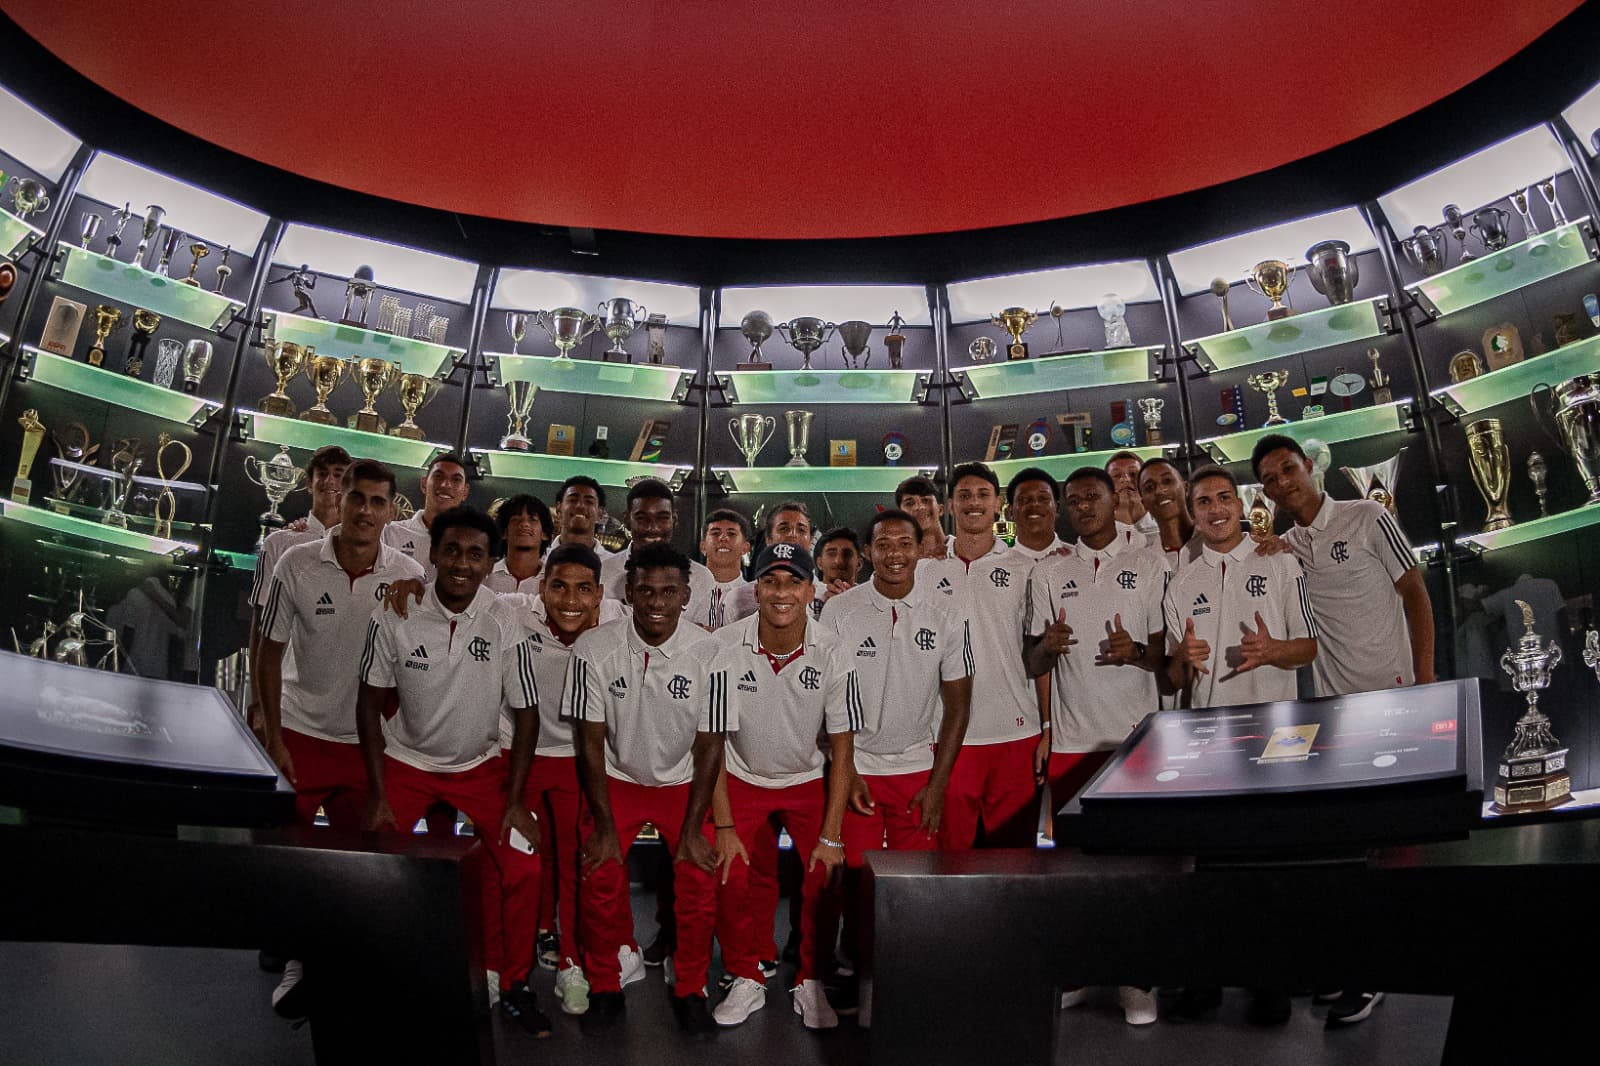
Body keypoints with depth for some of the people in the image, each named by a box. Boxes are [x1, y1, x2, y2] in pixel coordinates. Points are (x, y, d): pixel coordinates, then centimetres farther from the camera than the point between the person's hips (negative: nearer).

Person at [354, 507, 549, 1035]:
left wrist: (515, 800, -11)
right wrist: (377, 795, -9)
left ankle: (514, 985, 11)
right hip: (406, 761, 0)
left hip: (479, 765, 0)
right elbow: (371, 703, -6)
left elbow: (526, 713, -9)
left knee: (524, 868, -10)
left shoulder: (505, 623, -17)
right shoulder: (394, 617, -16)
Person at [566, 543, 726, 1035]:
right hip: (617, 779, 0)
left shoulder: (710, 653, -17)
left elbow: (709, 745, -10)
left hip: (683, 782, 0)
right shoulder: (594, 648, -16)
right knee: (600, 878, -16)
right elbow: (591, 741, -10)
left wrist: (692, 828, -12)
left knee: (701, 880, -14)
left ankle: (690, 990, 10)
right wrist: (605, 825, -12)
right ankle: (605, 988, 9)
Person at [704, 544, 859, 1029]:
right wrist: (724, 827, -17)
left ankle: (810, 983, 11)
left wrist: (831, 836, -15)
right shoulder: (725, 648, -19)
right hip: (741, 777, 0)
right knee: (730, 877, -15)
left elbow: (842, 752, -12)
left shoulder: (831, 655, -18)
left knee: (823, 878, -13)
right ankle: (746, 981, 9)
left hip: (809, 779, 0)